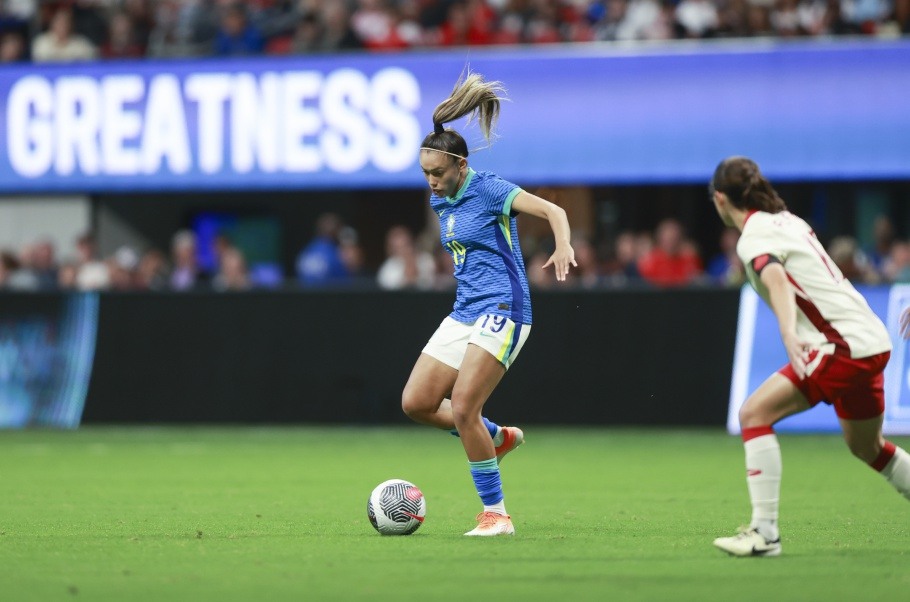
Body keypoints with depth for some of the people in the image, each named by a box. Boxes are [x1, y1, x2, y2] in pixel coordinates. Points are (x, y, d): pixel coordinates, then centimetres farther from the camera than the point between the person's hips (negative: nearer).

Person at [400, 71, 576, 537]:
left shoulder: (487, 190, -11)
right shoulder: (440, 202, 12)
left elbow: (552, 210, -21)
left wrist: (563, 247, -40)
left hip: (501, 311, -8)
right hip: (464, 314, 8)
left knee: (463, 408, -18)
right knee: (416, 403, 1)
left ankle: (496, 514, -10)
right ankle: (498, 436, 22)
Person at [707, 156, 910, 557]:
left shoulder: (755, 236, -11)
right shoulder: (788, 220, 15)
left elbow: (777, 281, -29)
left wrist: (789, 333, -43)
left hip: (844, 344, -9)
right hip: (872, 341, 9)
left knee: (754, 414, -13)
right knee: (866, 446, 27)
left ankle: (764, 532, -19)